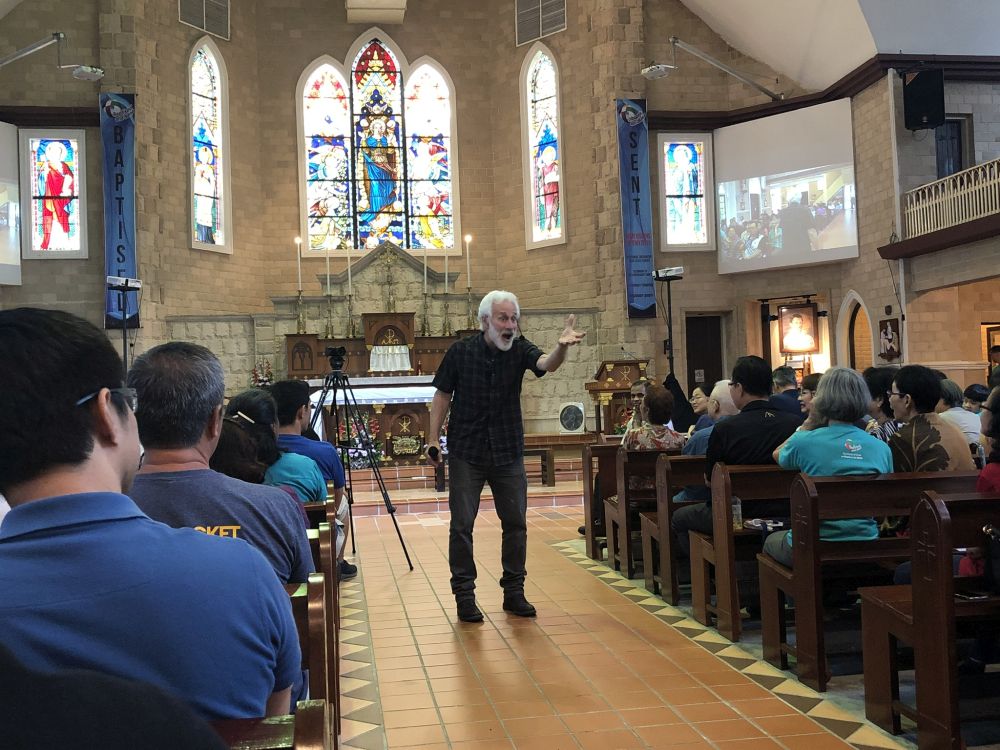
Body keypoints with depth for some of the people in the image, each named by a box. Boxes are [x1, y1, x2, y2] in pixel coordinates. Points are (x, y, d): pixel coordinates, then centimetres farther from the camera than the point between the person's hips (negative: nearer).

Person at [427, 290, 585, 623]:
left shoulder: (519, 349, -4)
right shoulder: (460, 351, -6)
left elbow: (546, 364, -25)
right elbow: (442, 396, 1)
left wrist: (561, 347, -47)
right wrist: (433, 438, -5)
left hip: (508, 452, 2)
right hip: (466, 452, -2)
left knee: (515, 522, 7)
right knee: (462, 525, 1)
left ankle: (513, 591, 20)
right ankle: (464, 595, 12)